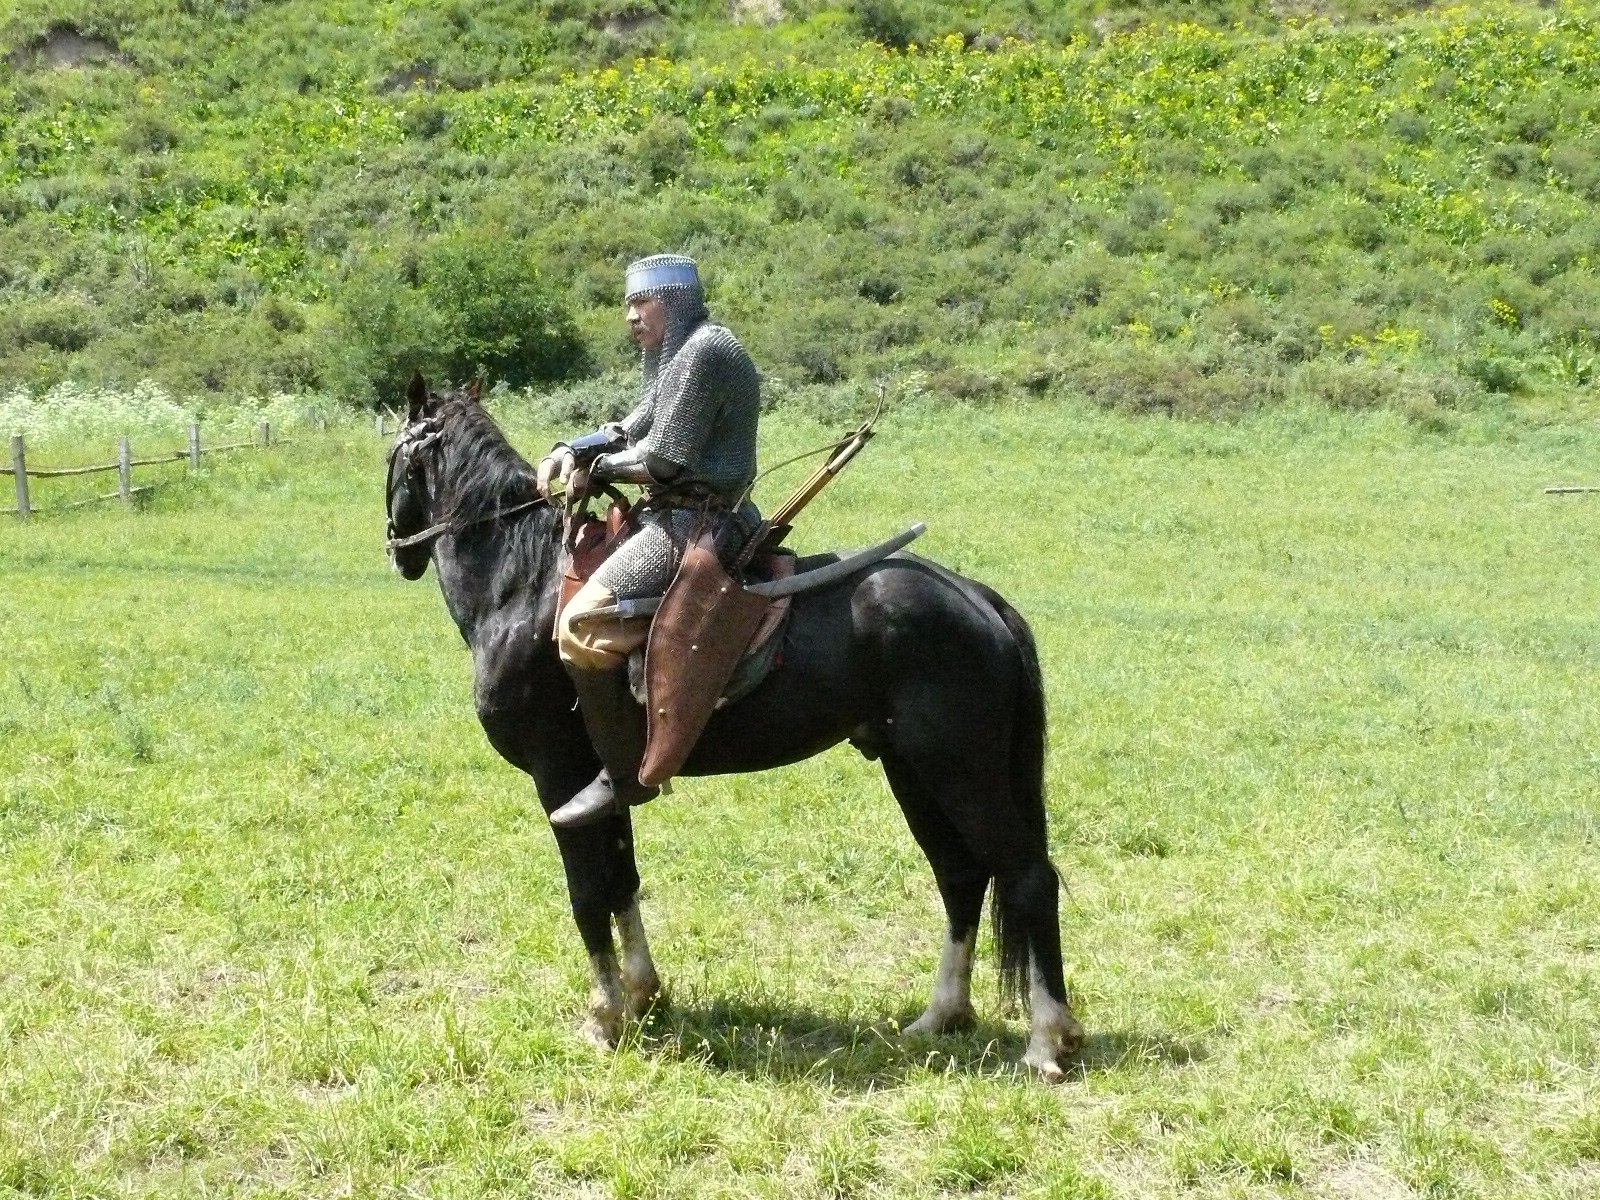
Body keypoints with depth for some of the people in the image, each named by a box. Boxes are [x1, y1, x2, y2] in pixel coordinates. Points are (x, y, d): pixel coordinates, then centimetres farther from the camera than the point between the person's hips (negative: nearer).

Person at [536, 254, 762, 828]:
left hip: (696, 523, -12)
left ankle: (626, 774, -15)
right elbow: (638, 426, 19)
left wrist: (598, 468, -5)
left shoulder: (705, 351, -15)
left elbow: (663, 458, -20)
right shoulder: (681, 354, 19)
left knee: (583, 621, -22)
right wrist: (573, 449, 2)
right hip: (678, 515, 12)